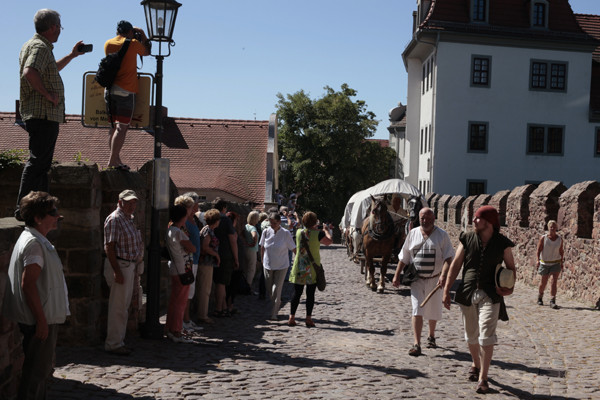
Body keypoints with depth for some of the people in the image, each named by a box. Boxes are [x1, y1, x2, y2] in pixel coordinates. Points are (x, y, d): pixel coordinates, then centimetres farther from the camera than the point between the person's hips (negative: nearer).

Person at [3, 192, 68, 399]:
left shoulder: (38, 240, 14)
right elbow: (28, 284, -24)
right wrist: (41, 320, -23)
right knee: (36, 372, -2)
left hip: (44, 317, 11)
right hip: (40, 319, -11)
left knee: (41, 369, 19)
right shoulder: (34, 243, -19)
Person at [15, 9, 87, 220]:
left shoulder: (35, 45, 21)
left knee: (42, 163, 13)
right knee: (37, 162, -9)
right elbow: (29, 72, -29)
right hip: (44, 115, -11)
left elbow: (49, 71, 38)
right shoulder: (40, 47, -12)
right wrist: (48, 94, -22)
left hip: (42, 115, 11)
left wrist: (72, 55, 39)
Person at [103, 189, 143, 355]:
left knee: (124, 305, 14)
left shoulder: (130, 219, 17)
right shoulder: (114, 219, -13)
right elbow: (109, 247, -18)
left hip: (130, 266, 10)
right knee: (118, 307, -5)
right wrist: (117, 271, -23)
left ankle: (119, 340, 23)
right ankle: (113, 344, 2)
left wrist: (135, 265, 16)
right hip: (119, 265, -10)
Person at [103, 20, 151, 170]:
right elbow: (146, 51, 14)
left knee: (113, 126, 10)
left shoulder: (108, 44, 11)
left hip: (109, 89, 6)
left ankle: (116, 160, 11)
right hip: (126, 90, -6)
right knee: (122, 127, -8)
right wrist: (143, 35, 25)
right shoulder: (133, 43, -3)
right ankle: (113, 160, -15)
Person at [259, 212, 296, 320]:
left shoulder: (285, 233, -13)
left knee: (276, 290, -7)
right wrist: (262, 262, 13)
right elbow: (262, 248, 9)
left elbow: (293, 249, -7)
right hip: (268, 265, 4)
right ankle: (277, 305, 37)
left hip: (281, 266, -4)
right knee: (269, 290, 11)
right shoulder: (266, 232, -4)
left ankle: (274, 313, 3)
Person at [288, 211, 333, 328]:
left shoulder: (299, 232, 1)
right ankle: (308, 318, 5)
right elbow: (329, 241, -1)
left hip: (299, 267, 3)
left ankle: (292, 317, 9)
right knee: (310, 294, 3)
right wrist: (326, 230, 13)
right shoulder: (318, 233, -11)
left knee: (297, 293, 8)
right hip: (313, 267, -3)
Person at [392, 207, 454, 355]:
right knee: (417, 311, -9)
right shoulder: (413, 234, 5)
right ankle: (416, 344, -11)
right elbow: (404, 257, 10)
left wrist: (443, 275, -26)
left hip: (434, 280, -1)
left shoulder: (442, 235, -4)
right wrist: (397, 275, 6)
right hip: (416, 280, 1)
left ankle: (431, 337, 38)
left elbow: (448, 258, -11)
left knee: (433, 311, 14)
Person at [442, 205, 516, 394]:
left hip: (490, 295, -3)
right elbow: (455, 265, 2)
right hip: (467, 293, 3)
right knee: (471, 335, 16)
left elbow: (511, 267, 8)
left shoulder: (502, 243, -2)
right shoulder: (467, 239, 1)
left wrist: (510, 286, -11)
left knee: (486, 336, -11)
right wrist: (446, 291, -1)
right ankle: (476, 365, 41)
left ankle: (483, 378, -4)